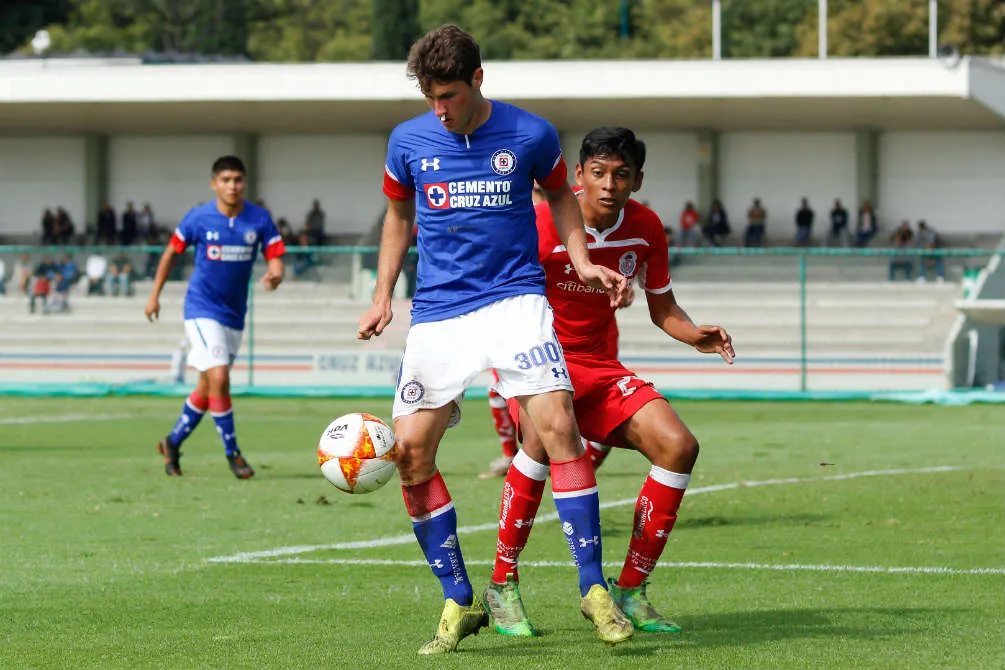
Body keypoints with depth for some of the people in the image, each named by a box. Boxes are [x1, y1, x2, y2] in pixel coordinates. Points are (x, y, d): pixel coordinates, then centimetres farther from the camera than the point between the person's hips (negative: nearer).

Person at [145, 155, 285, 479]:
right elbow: (172, 252, 6)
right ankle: (232, 452, -7)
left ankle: (173, 443, 31)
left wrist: (274, 276, -27)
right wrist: (155, 294, 7)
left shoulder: (259, 219, -4)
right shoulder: (198, 218, -8)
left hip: (235, 314, 4)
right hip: (202, 308, -4)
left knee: (208, 388, 12)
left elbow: (276, 259, -4)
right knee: (218, 378, -18)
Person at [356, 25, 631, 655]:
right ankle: (460, 603, 9)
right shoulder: (408, 142, 2)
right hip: (437, 312, 3)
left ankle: (594, 588, -12)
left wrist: (583, 263, 4)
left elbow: (559, 194, 17)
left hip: (515, 297, -3)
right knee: (410, 452, -6)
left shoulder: (531, 135, -2)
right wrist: (383, 295, 12)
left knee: (557, 422, -21)